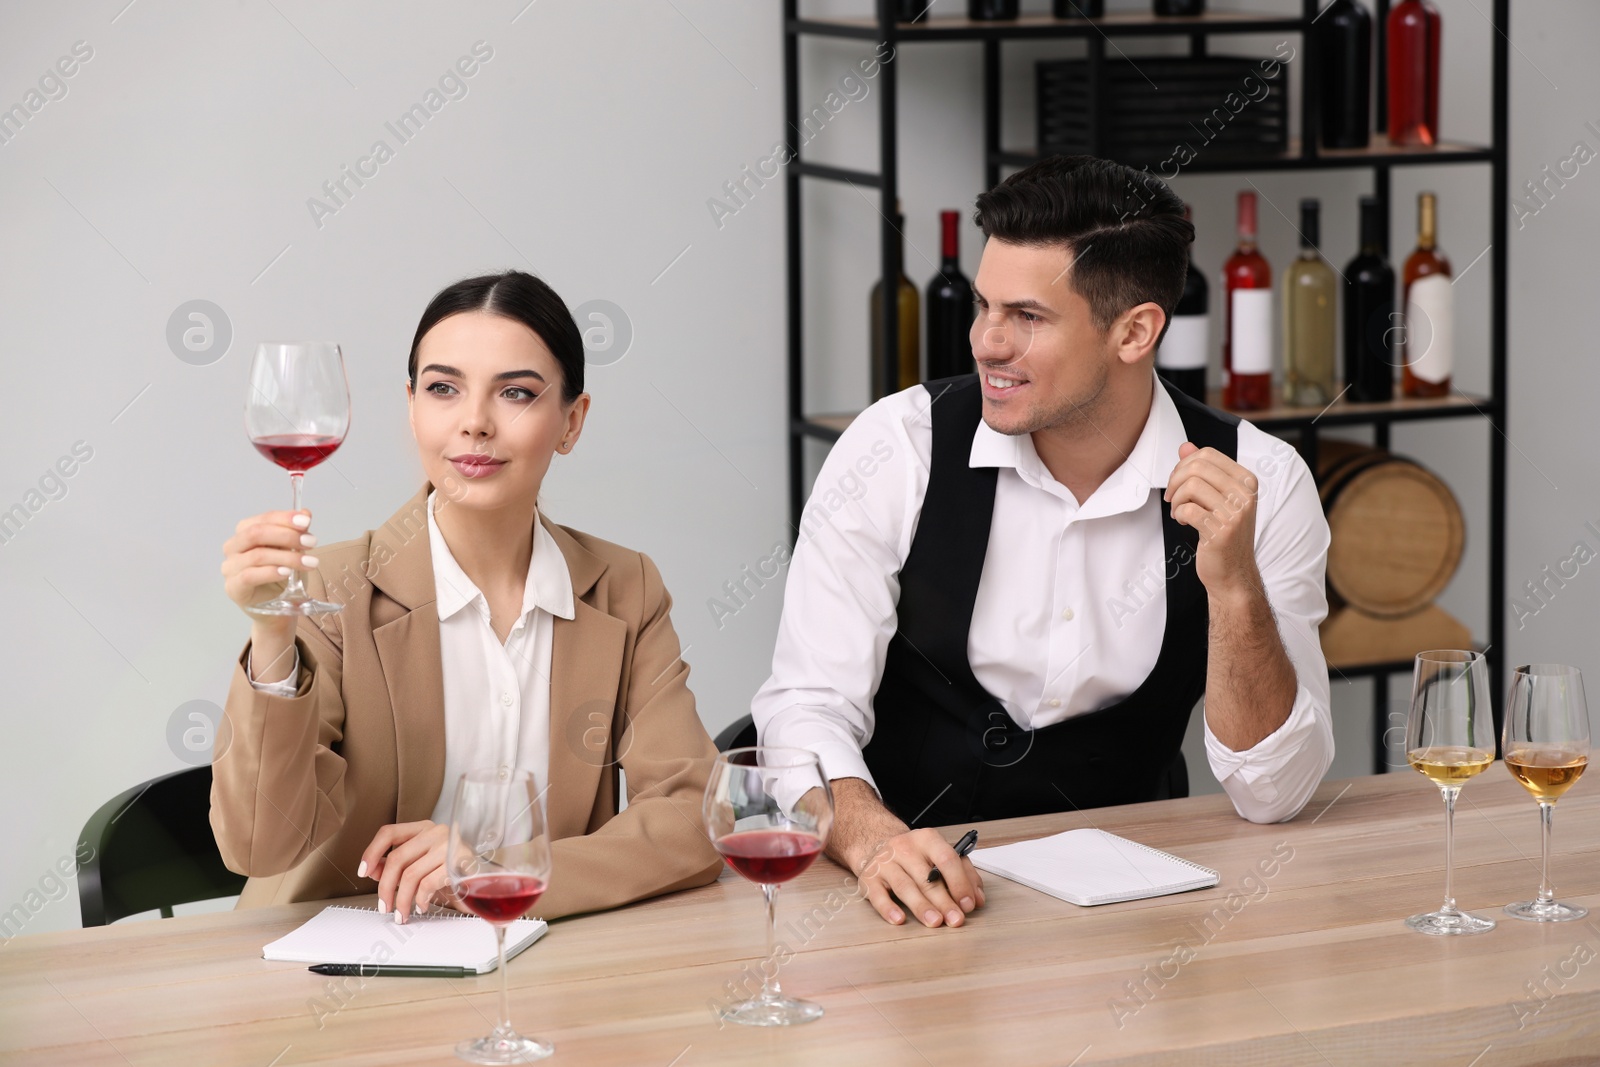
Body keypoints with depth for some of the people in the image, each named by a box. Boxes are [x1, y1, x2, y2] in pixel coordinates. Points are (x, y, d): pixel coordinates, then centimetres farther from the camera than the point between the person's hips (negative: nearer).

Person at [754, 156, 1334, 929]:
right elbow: (807, 706, -9)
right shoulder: (899, 448, -6)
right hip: (920, 899, 0)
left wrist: (1233, 584, -21)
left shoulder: (1260, 484, -4)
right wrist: (869, 836, -30)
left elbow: (1271, 792, -6)